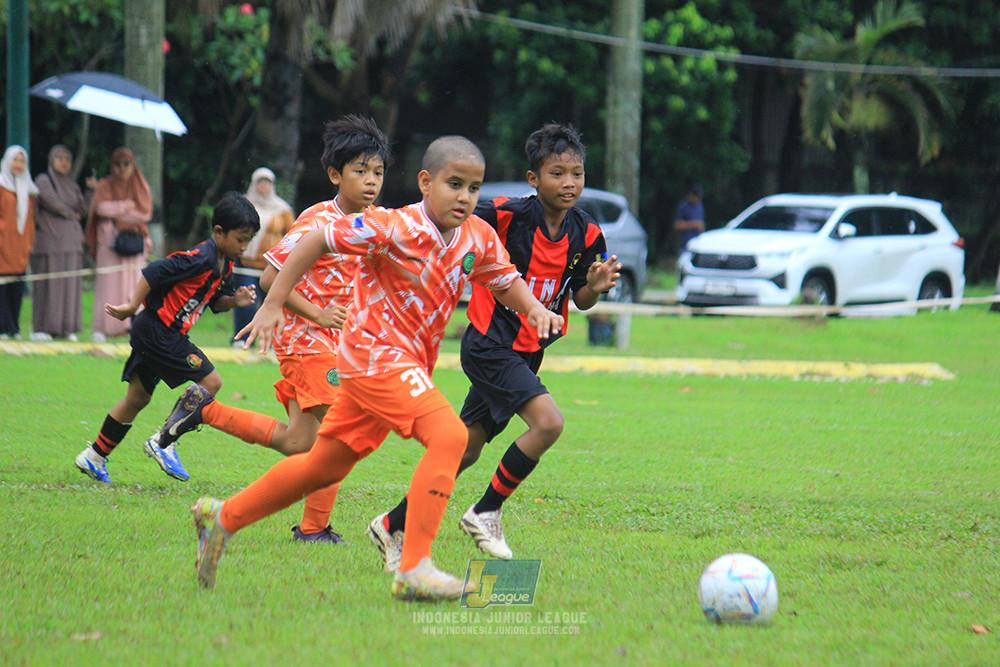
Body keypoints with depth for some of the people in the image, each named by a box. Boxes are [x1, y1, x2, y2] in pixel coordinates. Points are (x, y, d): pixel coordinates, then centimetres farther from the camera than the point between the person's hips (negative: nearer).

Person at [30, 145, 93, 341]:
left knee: (70, 284, 1)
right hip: (50, 239, -6)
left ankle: (66, 328, 2)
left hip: (71, 240, 6)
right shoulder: (43, 181, 0)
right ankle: (41, 328, -7)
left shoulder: (72, 185, 19)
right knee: (48, 284, -8)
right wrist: (72, 214, -1)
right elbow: (51, 202, -14)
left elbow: (85, 209, 11)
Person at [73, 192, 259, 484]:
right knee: (210, 381, -10)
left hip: (158, 334, 10)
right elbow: (152, 274, -23)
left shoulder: (225, 265, 9)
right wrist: (132, 306, -21)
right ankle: (163, 443, -6)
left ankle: (94, 456, 24)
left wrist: (234, 300, 0)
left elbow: (215, 301, 20)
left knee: (138, 398, 16)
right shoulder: (200, 259, -21)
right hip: (158, 332, -10)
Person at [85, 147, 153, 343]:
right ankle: (102, 329, -11)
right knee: (108, 284, -10)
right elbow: (102, 208, -9)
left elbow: (146, 213, -2)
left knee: (135, 282, -9)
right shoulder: (105, 186, 10)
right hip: (110, 239, -2)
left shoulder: (140, 186, 13)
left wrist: (116, 211, -4)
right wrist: (127, 205, -7)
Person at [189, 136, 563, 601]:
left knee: (325, 466, 18)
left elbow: (505, 282, 18)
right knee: (449, 436, -25)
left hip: (409, 364, 9)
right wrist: (273, 304, -16)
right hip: (376, 353, -9)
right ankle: (413, 569, -26)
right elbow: (317, 241, -15)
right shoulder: (397, 228, -19)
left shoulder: (479, 238, 2)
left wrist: (533, 307, -4)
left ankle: (223, 517, 32)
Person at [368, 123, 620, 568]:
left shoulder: (585, 235, 0)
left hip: (525, 353, 7)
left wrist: (595, 286, -12)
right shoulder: (507, 216, -16)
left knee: (465, 451, 12)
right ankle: (486, 513, -7)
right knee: (548, 422, -24)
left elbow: (580, 301, 8)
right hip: (490, 344, -7)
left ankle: (395, 525, 26)